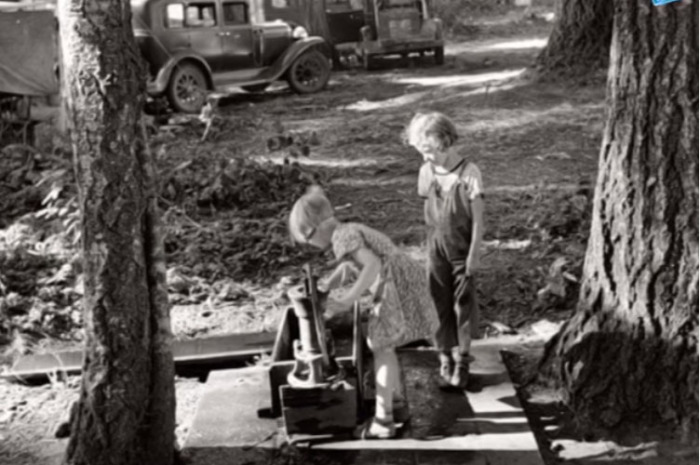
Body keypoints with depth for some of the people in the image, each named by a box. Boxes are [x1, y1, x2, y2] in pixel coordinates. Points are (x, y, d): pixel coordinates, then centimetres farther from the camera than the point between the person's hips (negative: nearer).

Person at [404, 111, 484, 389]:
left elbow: (478, 218, -12)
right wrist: (431, 242, 5)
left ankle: (462, 360, 17)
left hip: (462, 250, -3)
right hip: (436, 248, 3)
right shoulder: (426, 171, -4)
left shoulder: (469, 173, -16)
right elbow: (427, 208, 7)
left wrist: (474, 254, -11)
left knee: (463, 304, 5)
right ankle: (445, 358, 20)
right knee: (440, 304, 8)